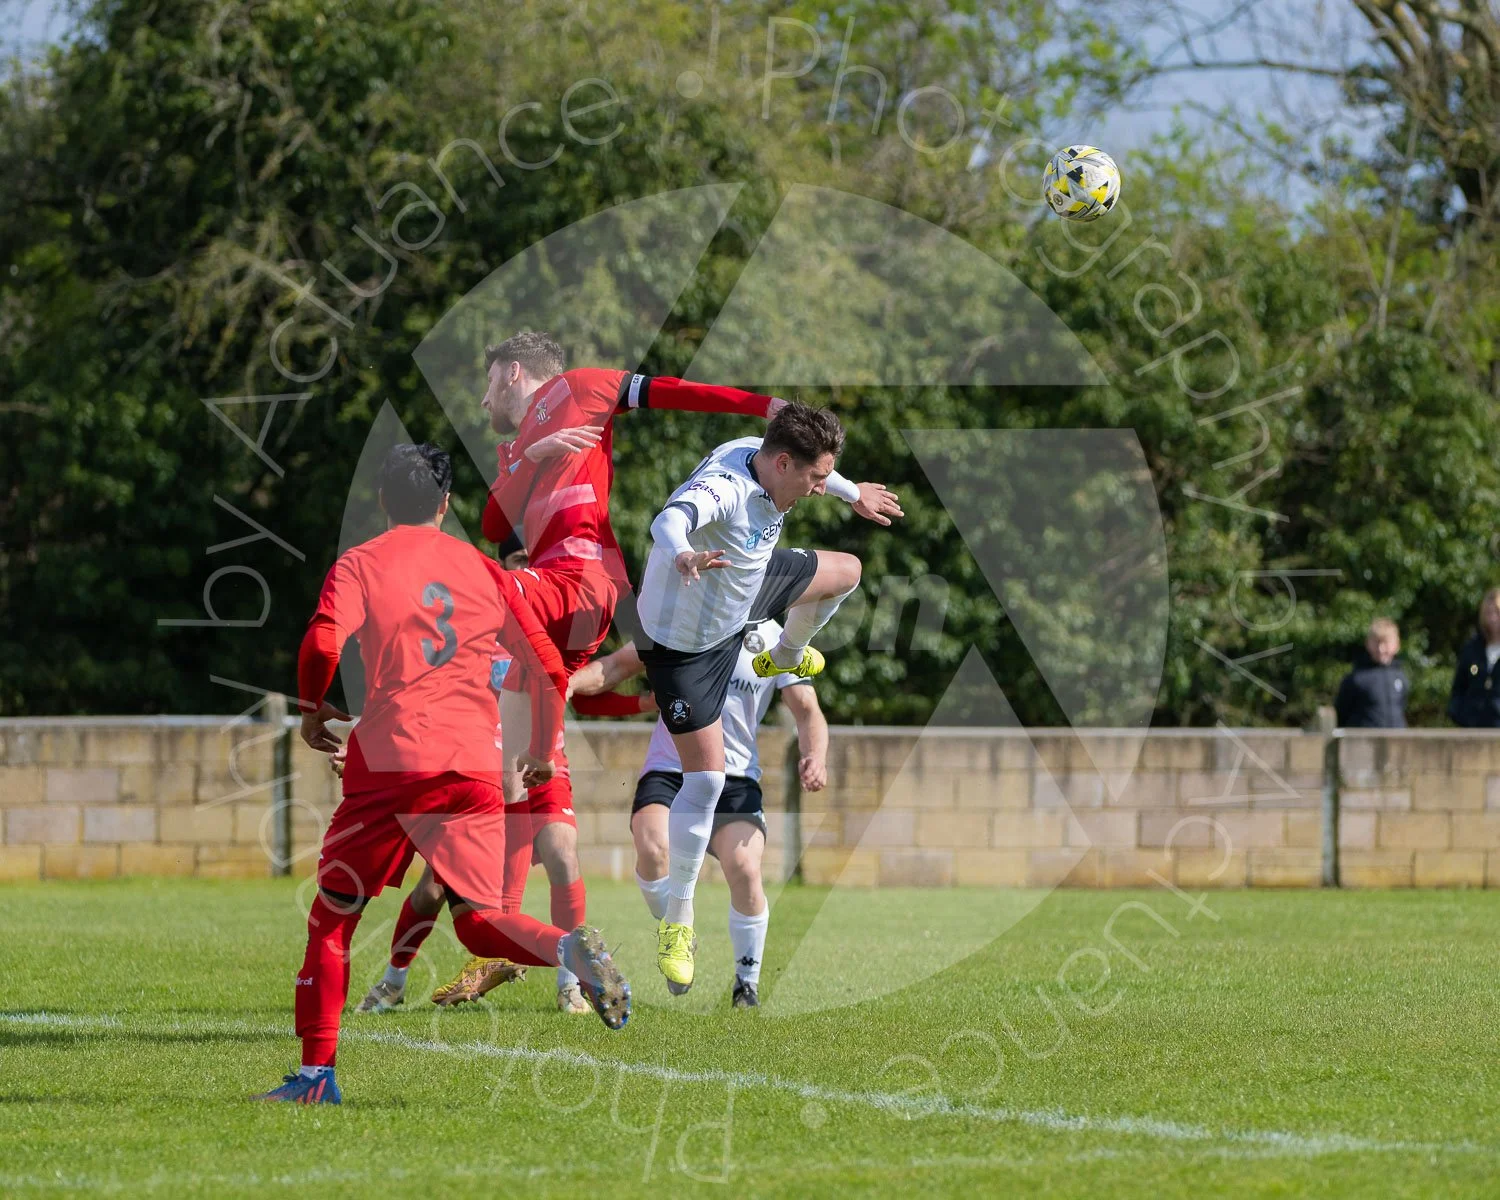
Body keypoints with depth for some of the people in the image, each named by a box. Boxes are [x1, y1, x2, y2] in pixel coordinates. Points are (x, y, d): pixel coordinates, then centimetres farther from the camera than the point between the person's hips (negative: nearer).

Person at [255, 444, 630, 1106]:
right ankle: (569, 947, -27)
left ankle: (316, 1073, 9)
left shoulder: (360, 565, 5)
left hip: (388, 760, -2)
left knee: (332, 915, 11)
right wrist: (543, 752, 27)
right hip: (474, 766, 3)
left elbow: (322, 644, -12)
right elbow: (549, 669, 13)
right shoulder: (484, 569, 15)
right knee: (477, 918, 4)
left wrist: (311, 709, 7)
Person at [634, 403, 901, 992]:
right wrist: (681, 557, -84)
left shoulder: (759, 453, -14)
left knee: (846, 570, 21)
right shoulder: (724, 487, -40)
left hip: (743, 596, 9)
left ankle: (784, 656, 51)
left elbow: (811, 464, 12)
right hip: (687, 640, -8)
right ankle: (677, 921, 7)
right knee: (706, 778, -8)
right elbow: (671, 519, -63)